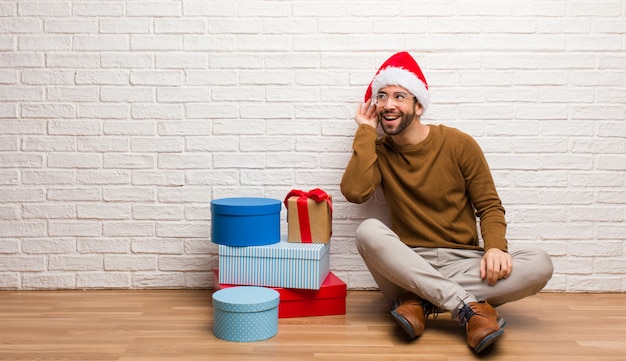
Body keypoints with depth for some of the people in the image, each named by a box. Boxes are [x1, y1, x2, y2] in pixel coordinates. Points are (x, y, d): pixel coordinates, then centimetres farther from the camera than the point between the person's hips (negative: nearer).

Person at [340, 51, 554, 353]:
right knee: (368, 230, -32)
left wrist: (495, 247, -18)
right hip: (408, 267, 0)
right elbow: (354, 192, -16)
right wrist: (366, 131, -7)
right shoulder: (378, 151, 4)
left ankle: (421, 302, -25)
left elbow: (489, 205, 2)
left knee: (539, 265, -25)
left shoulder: (458, 144, 0)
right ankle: (469, 308, -32)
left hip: (463, 262, 1)